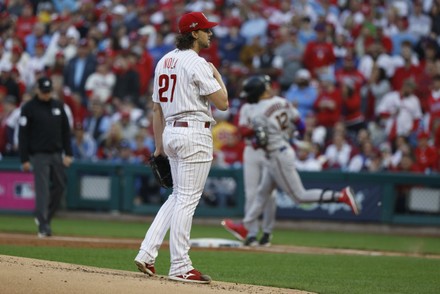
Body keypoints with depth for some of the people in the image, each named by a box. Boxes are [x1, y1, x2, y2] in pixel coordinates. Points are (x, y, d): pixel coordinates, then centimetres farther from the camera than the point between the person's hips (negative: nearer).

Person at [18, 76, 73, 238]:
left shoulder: (58, 106, 9)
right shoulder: (29, 108, -5)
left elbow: (65, 131, 13)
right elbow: (23, 135, -6)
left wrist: (68, 153, 6)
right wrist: (24, 159, -11)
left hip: (57, 154, 5)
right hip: (39, 156, -5)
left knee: (60, 186, 7)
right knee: (42, 190, -9)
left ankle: (43, 217, 25)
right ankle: (43, 226, -9)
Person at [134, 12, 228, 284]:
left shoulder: (164, 62, 13)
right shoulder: (197, 64, -13)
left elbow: (157, 109, 16)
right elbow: (223, 103, -14)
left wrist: (159, 147, 20)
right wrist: (216, 74, 3)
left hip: (171, 132, 9)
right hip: (195, 134, -9)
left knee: (178, 197, 17)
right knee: (187, 199, -4)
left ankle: (147, 254, 9)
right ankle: (180, 267, -2)